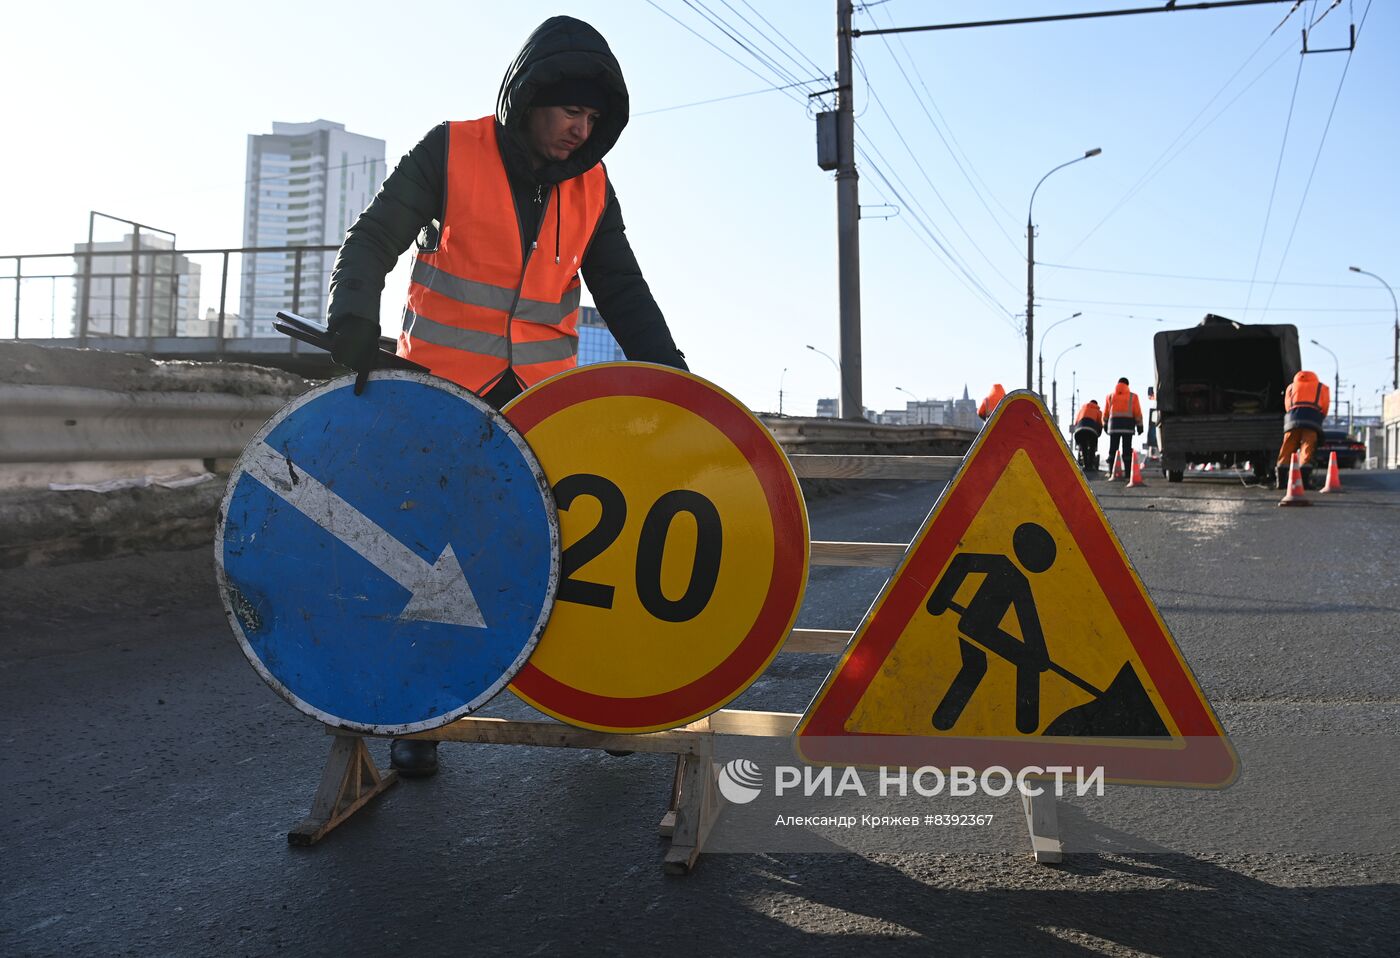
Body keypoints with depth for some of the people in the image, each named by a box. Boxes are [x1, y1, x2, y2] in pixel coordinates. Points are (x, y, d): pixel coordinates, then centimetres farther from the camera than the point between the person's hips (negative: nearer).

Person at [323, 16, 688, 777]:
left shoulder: (591, 187, 6)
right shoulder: (451, 152, -5)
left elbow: (622, 290, 5)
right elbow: (373, 239, -6)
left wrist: (669, 373, -7)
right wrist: (353, 314, -25)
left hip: (542, 397, 3)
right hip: (444, 388, -3)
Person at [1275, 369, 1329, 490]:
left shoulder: (1291, 386, 30)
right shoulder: (1322, 387, 27)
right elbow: (1324, 408, 18)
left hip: (1293, 418, 1)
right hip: (1313, 419, -1)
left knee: (1287, 450, 1)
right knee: (1307, 450, -7)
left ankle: (1282, 481, -10)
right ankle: (1304, 481, -21)